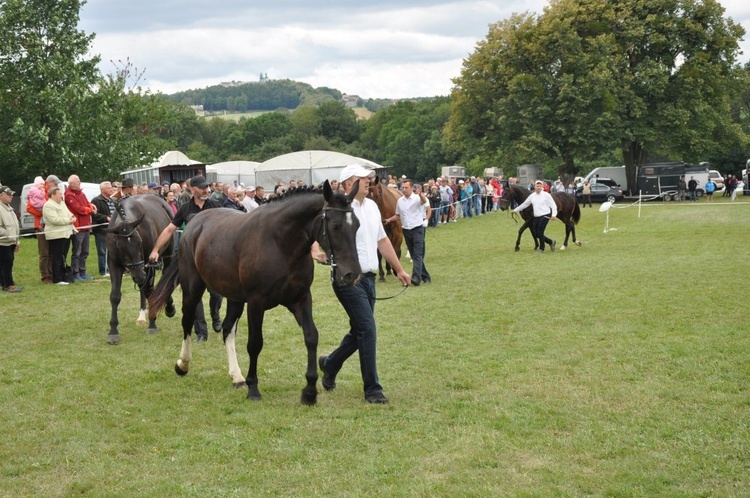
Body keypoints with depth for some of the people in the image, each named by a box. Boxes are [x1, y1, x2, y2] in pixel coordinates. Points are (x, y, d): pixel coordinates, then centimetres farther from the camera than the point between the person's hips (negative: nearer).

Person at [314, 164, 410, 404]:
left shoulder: (372, 206, 12)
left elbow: (382, 240, 22)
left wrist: (399, 269, 24)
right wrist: (316, 251, -42)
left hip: (368, 278, 8)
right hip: (348, 279, -8)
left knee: (359, 331, 16)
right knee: (368, 330, -12)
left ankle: (330, 364, 40)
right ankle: (372, 389, -4)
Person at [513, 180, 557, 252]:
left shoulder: (546, 195, -5)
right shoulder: (532, 196, 9)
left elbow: (553, 205, -7)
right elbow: (524, 204, 18)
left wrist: (554, 214, -20)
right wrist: (516, 210, 20)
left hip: (545, 216, -6)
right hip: (536, 217, 6)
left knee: (540, 232, -9)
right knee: (535, 233, 5)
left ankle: (541, 248, 10)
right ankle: (551, 242, 23)